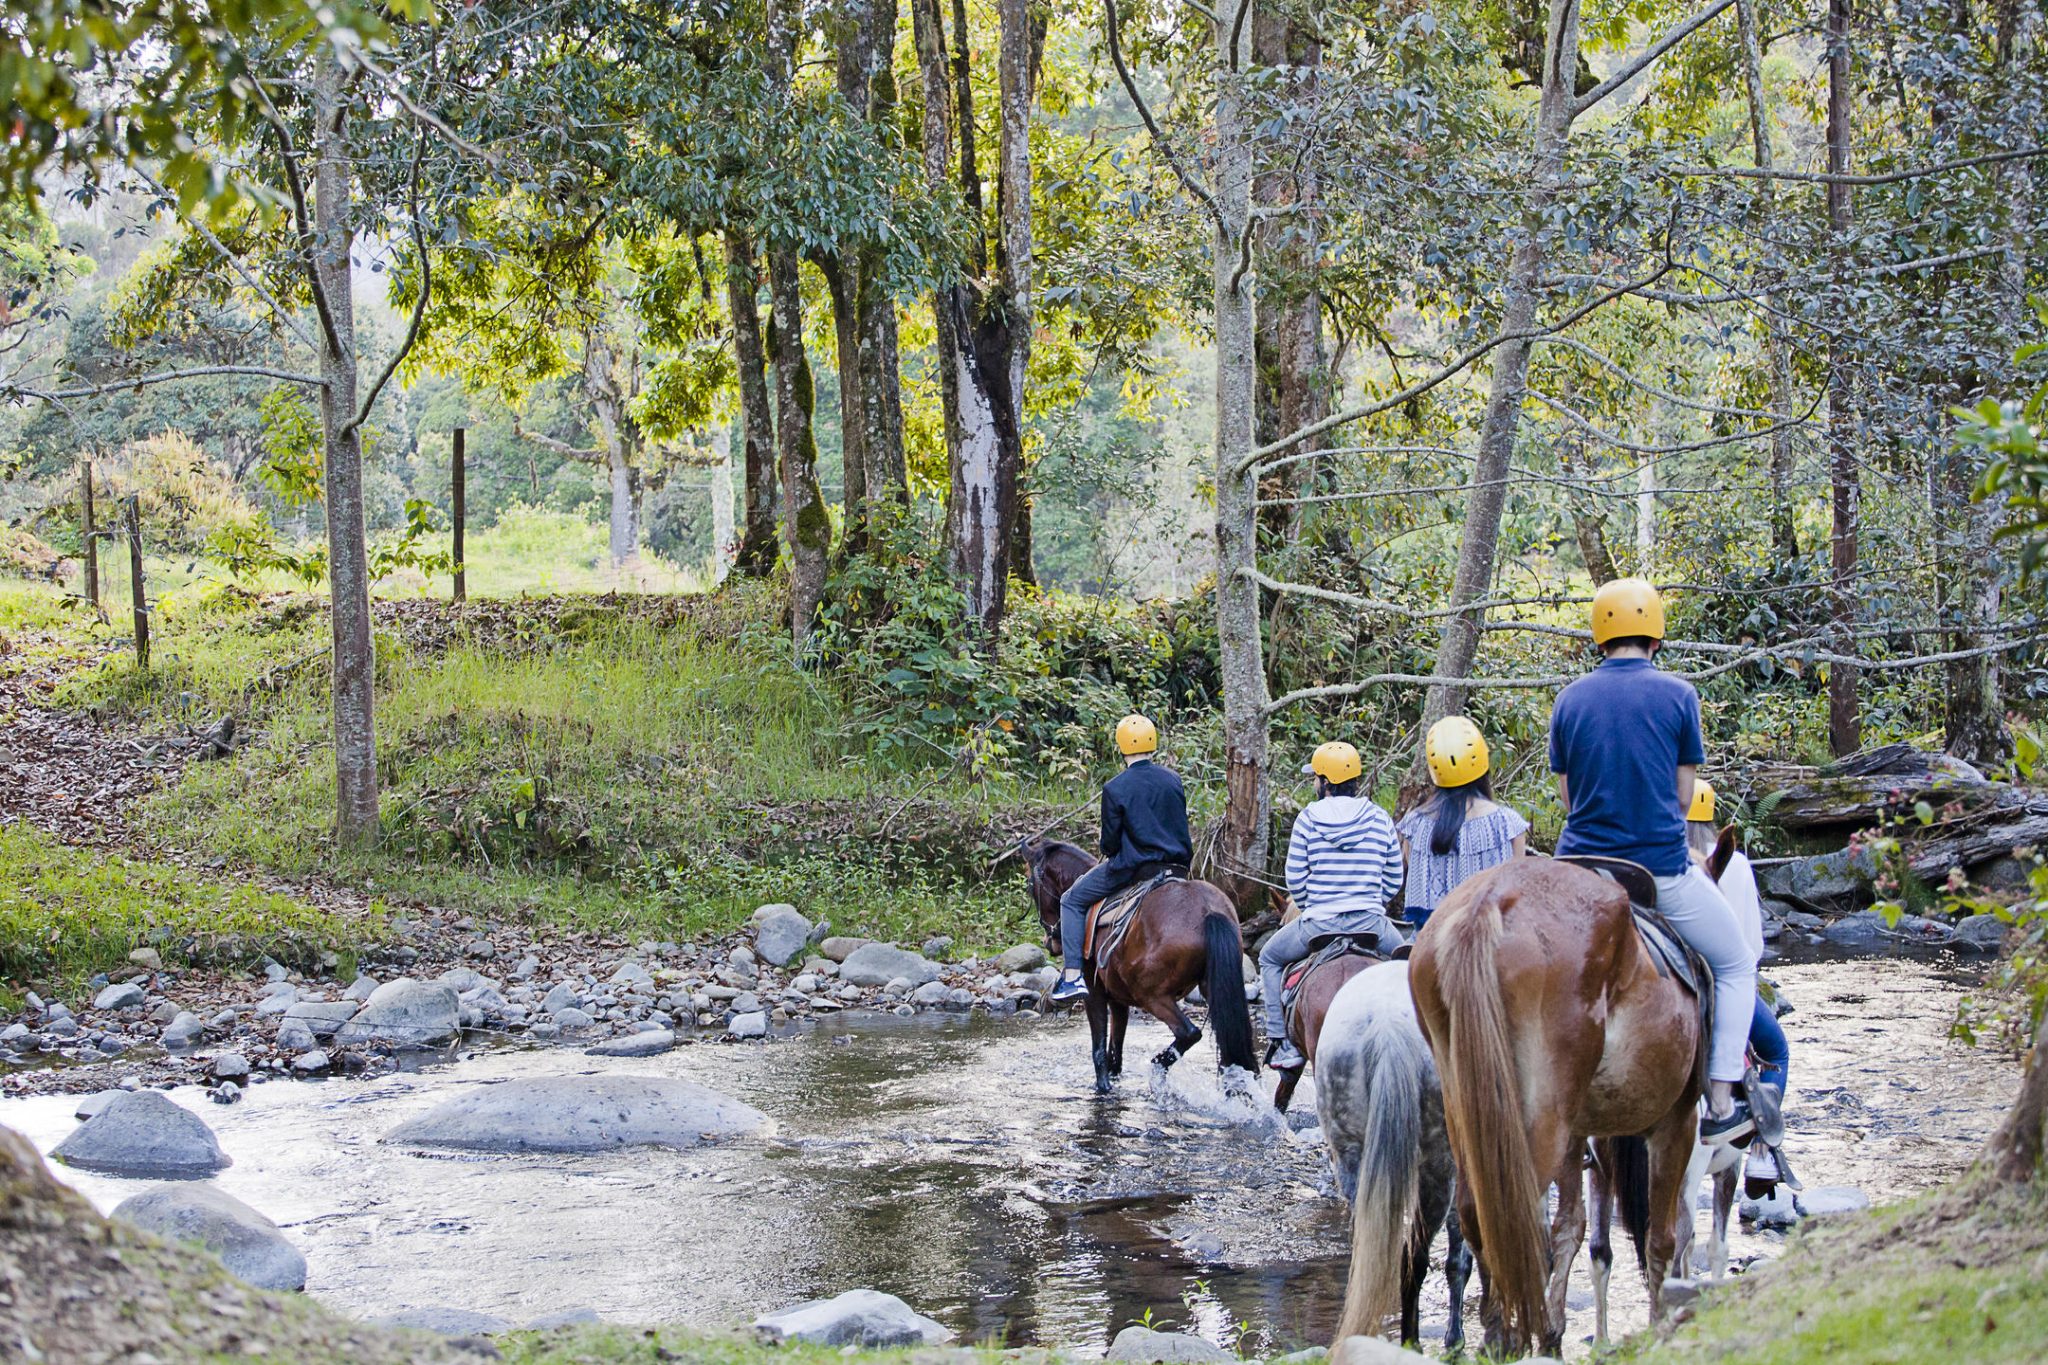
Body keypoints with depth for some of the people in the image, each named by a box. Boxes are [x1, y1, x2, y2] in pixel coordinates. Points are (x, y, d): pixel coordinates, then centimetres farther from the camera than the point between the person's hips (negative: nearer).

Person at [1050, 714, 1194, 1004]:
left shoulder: (1114, 789, -12)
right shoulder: (1173, 781, 3)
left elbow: (1110, 842, -7)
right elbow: (1183, 830, 11)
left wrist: (1108, 854, 15)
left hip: (1131, 867, -5)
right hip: (1174, 866, 5)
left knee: (1072, 901, 11)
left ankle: (1072, 977, 0)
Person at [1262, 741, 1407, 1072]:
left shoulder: (1309, 817, -3)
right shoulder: (1380, 819, 4)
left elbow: (1295, 878, -2)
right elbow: (1394, 880, 7)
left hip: (1318, 924, -1)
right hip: (1372, 924, 2)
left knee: (1270, 959, 25)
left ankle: (1284, 1043, 15)